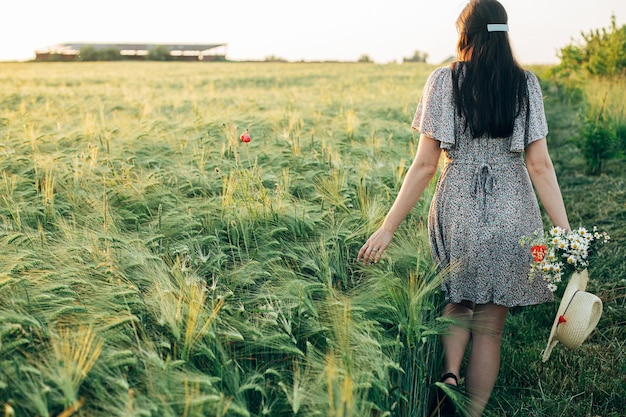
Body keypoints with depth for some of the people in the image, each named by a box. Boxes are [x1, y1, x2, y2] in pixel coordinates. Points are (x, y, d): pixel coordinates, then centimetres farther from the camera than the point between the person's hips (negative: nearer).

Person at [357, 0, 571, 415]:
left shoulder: (444, 80, -3)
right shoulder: (525, 83, 2)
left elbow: (425, 165, -8)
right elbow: (540, 166, -5)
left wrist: (388, 227, -4)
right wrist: (566, 234, -4)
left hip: (457, 213, -1)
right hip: (513, 218, 1)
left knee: (459, 305, 23)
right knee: (490, 327, 13)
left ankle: (449, 374, 0)